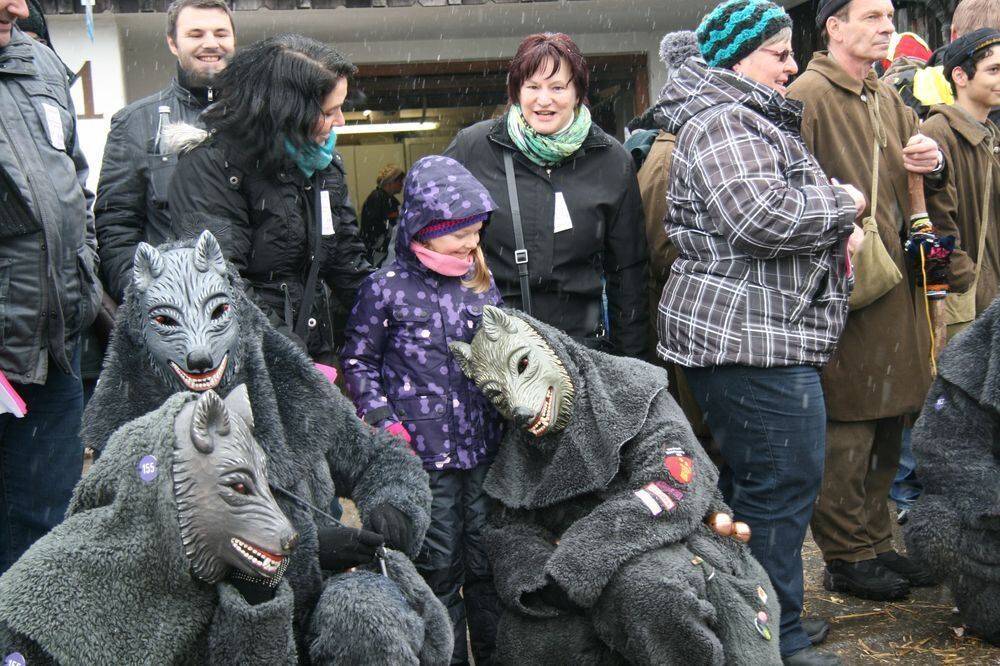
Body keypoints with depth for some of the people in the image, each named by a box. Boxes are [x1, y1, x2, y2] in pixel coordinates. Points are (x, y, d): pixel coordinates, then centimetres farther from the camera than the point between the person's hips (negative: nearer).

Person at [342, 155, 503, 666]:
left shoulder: (481, 283, 8)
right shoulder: (386, 289, -5)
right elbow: (358, 360, 1)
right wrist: (383, 422, -7)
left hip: (483, 447, 4)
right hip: (424, 455, -4)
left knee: (487, 564, 11)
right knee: (439, 567, 6)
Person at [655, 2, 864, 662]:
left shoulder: (754, 119, 21)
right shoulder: (721, 122, -13)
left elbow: (785, 205, 33)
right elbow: (764, 217, -26)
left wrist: (837, 224, 11)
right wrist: (845, 204, -9)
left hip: (764, 334, 11)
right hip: (750, 338, -11)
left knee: (754, 480, 17)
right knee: (783, 482, -6)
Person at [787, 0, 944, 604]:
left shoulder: (888, 98, 17)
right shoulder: (809, 95, -11)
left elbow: (917, 167, 24)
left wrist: (933, 161, 2)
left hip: (896, 285, 9)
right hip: (842, 289, -9)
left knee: (886, 428, 15)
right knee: (847, 434, 0)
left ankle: (875, 543, 28)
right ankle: (846, 559, 12)